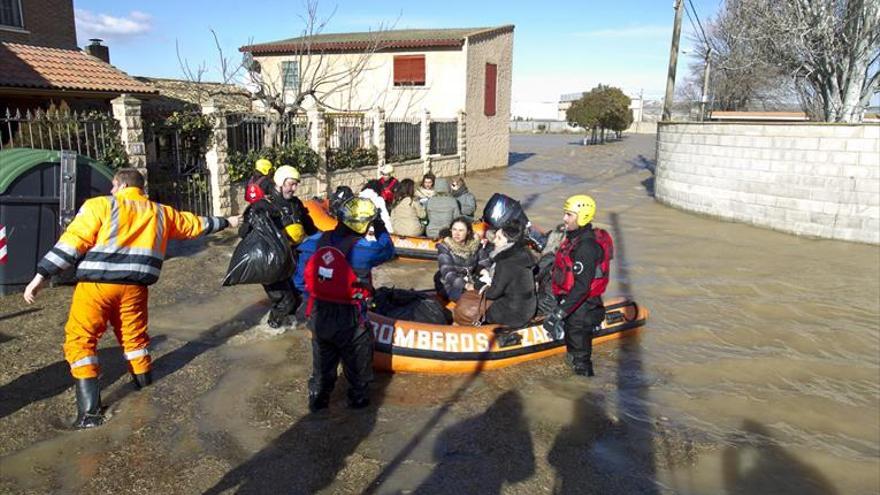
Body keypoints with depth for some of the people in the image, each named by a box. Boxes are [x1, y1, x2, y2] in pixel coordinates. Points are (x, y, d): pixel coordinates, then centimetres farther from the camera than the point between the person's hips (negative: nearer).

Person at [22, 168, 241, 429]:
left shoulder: (99, 205, 4)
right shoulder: (161, 213, 17)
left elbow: (73, 240, -6)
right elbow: (196, 224, 29)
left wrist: (41, 275, -5)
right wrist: (226, 222, 46)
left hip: (96, 284, -4)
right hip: (135, 286, 4)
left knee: (80, 339, 4)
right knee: (134, 336, 20)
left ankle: (90, 410, -1)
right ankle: (145, 387, 30)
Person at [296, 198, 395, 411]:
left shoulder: (316, 241, -9)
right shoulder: (363, 249, -23)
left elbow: (301, 280, -2)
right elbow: (388, 250, -2)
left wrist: (317, 295, 12)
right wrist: (379, 227, 9)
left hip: (318, 314, 4)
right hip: (349, 318, -4)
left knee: (322, 360, 25)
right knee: (358, 361, 21)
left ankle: (317, 398, 38)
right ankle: (359, 398, 37)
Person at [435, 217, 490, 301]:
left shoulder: (475, 244, 1)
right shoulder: (444, 247, -10)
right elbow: (447, 272, -20)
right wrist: (465, 285, -34)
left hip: (472, 282, 4)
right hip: (451, 284, -4)